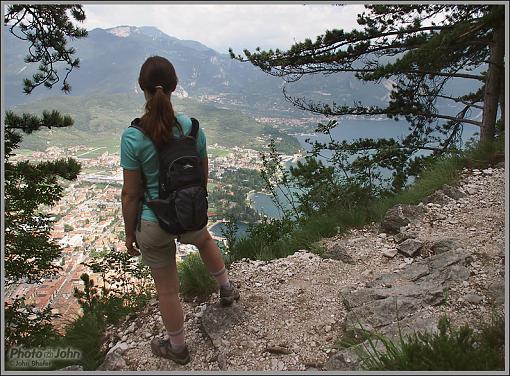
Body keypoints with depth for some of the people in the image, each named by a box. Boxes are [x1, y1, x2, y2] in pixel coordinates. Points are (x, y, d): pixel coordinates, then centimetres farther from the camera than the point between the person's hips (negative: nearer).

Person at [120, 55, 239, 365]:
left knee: (167, 288, 18)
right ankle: (227, 288, 55)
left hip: (153, 224, -2)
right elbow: (203, 176, 1)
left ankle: (178, 348, 43)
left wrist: (130, 233, 1)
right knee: (204, 239, 40)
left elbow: (131, 194, -14)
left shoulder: (133, 137, -20)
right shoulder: (192, 127, -11)